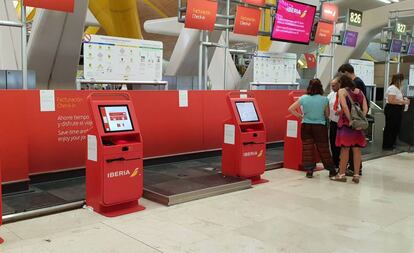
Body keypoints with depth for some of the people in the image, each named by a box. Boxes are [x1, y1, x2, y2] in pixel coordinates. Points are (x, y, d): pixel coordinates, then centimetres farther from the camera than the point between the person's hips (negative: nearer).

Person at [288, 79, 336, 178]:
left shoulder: (303, 98, -5)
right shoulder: (324, 99, -6)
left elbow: (291, 109, -2)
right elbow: (327, 115, 4)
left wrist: (300, 116, 7)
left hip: (306, 125, 1)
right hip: (320, 126, -1)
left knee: (307, 148, 7)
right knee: (323, 148, 8)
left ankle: (309, 170, 8)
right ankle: (331, 170, 18)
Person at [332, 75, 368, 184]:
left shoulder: (342, 91, -1)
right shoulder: (359, 91, 14)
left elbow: (344, 106, -16)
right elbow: (365, 108, 3)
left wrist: (350, 120, -16)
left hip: (346, 122, -4)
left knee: (345, 148, 2)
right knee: (357, 149, 7)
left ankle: (342, 174, 8)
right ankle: (356, 175, 10)